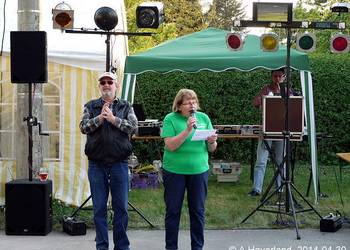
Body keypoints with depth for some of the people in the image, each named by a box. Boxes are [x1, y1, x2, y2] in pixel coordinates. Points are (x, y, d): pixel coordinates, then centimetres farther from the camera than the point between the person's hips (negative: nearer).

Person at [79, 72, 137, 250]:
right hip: (96, 164, 1)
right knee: (99, 208, 5)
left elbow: (133, 127, -5)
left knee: (121, 207, 4)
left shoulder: (126, 107, 9)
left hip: (119, 163, 0)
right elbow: (84, 127, -2)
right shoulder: (91, 106, 11)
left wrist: (113, 119, -12)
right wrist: (100, 117, -13)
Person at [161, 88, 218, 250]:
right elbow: (170, 146, -16)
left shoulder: (204, 118, 4)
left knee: (198, 211, 9)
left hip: (199, 170, 2)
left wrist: (212, 142, -16)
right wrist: (187, 130, -24)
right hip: (174, 171, -2)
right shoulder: (170, 119, -6)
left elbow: (211, 149, 6)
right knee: (173, 211, 7)